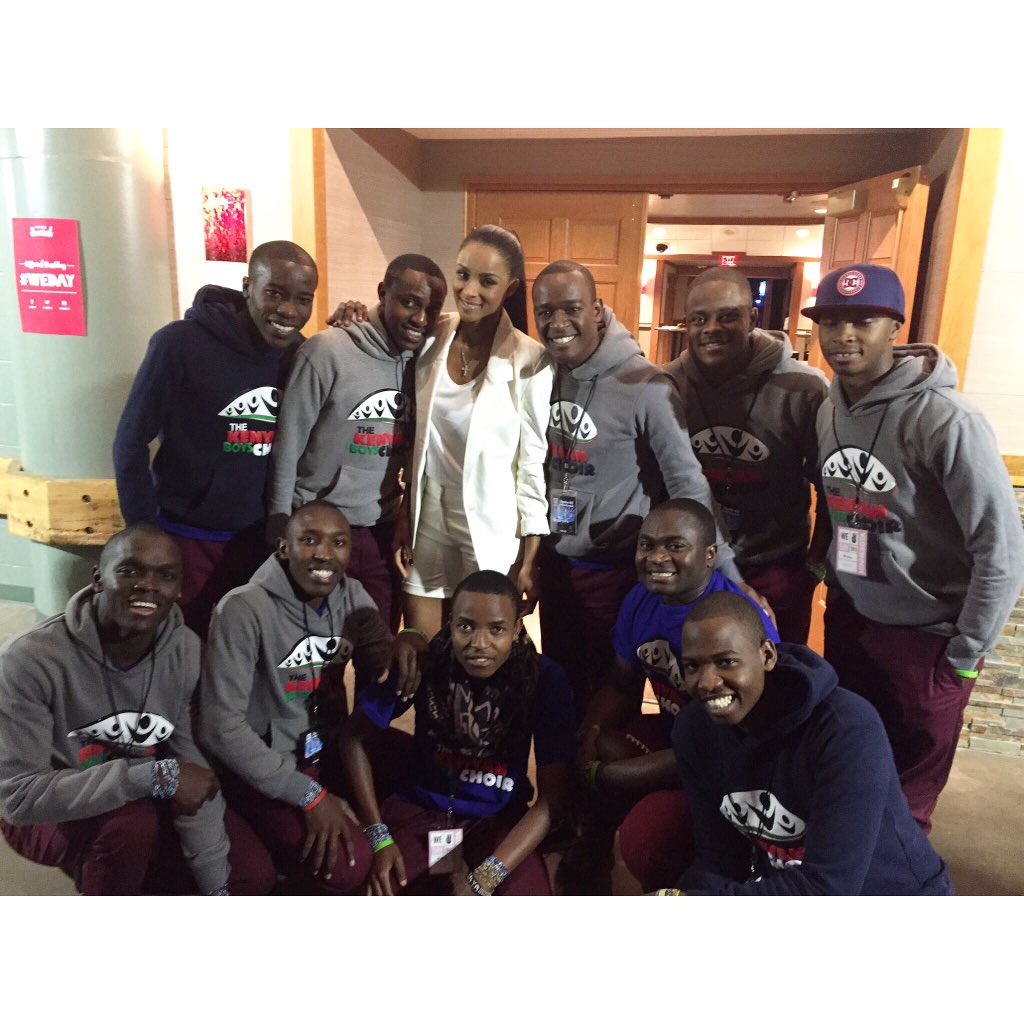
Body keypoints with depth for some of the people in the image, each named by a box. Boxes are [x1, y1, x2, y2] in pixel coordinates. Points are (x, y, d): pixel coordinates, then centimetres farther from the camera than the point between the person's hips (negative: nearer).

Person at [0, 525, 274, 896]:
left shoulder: (186, 650, -15)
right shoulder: (30, 659, -29)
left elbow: (188, 760, -13)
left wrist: (215, 885, -14)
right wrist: (158, 776, -37)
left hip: (145, 799, 5)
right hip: (47, 814, -4)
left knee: (251, 874, -4)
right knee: (131, 821, -36)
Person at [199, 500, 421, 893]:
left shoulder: (352, 596, -2)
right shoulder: (244, 610, -20)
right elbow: (221, 728, -20)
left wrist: (401, 648, -22)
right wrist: (309, 796, -21)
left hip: (334, 750, 6)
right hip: (264, 768, -5)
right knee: (351, 865, -22)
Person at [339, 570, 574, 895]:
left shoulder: (545, 679, -18)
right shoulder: (423, 661, -17)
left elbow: (553, 797, -15)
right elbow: (355, 737, -4)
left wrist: (484, 879, -24)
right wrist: (378, 836, -10)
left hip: (498, 818, 0)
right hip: (419, 808, 1)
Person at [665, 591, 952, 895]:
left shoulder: (847, 729, -28)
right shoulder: (694, 729, -10)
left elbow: (828, 890, -29)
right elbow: (718, 854, -3)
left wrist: (693, 904, -29)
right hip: (783, 889, 5)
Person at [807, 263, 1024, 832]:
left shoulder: (945, 419, -22)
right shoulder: (828, 409, -2)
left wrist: (965, 654, -12)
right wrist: (837, 587, 12)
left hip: (928, 634, -5)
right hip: (848, 619, 6)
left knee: (906, 796, 13)